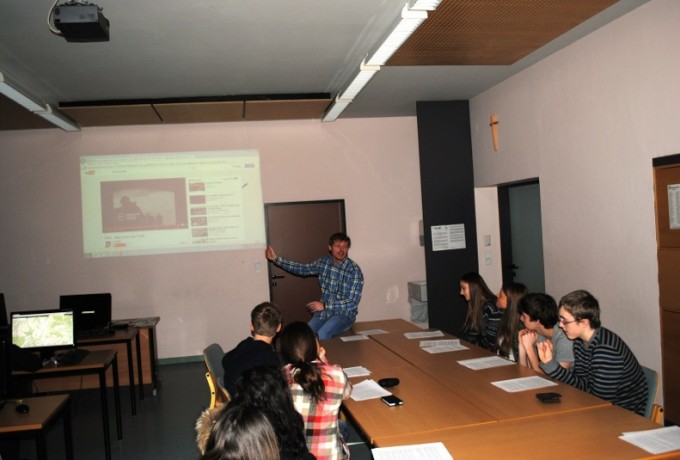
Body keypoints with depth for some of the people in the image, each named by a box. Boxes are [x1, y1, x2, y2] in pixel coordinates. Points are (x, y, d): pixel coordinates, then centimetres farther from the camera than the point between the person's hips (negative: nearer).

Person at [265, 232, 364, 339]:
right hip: (323, 312, 4)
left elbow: (352, 303, -17)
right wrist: (276, 259, 11)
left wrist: (324, 306, -21)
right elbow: (302, 269, 15)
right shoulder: (323, 262, 2)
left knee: (321, 335, -31)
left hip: (344, 314, -4)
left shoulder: (355, 270, -14)